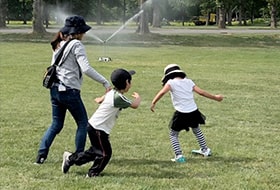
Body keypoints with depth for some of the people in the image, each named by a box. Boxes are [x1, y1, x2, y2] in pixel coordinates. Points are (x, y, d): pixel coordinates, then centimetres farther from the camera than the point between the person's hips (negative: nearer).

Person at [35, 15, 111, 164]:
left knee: (56, 124, 15)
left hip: (55, 89, 8)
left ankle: (41, 154, 5)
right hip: (69, 90, -8)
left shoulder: (59, 45, 14)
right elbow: (86, 69, -20)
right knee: (83, 123, 8)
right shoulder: (76, 45, -11)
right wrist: (105, 82, -19)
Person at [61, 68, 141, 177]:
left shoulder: (112, 92, 5)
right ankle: (93, 174, 9)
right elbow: (134, 105, -11)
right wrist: (138, 98, 6)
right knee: (105, 153, -2)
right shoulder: (118, 97, -21)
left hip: (94, 126, 10)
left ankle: (71, 158, 28)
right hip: (98, 129, -10)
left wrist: (99, 99, 37)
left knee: (95, 151, 18)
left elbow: (100, 100, 18)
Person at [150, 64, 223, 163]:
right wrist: (215, 97, 18)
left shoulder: (171, 82, -3)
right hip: (194, 112, 5)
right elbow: (201, 92, 8)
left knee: (173, 134, 13)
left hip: (181, 114, -5)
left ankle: (179, 156, -2)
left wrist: (153, 103, -19)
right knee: (196, 130, 32)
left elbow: (162, 92, -20)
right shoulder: (188, 81, 10)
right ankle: (205, 150, 46)